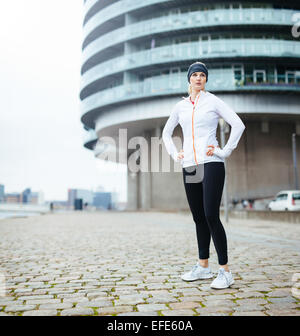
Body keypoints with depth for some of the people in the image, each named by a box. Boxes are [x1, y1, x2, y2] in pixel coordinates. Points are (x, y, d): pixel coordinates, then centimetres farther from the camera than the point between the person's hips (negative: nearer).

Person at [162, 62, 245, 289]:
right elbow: (166, 132, 25)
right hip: (189, 166, 5)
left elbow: (238, 125, -4)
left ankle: (225, 271, -4)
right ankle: (203, 266, 20)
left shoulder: (213, 101, 3)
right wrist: (174, 154, 13)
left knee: (211, 216, -12)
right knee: (198, 217, 9)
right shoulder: (181, 106, 15)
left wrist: (226, 151, -9)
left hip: (211, 163, -5)